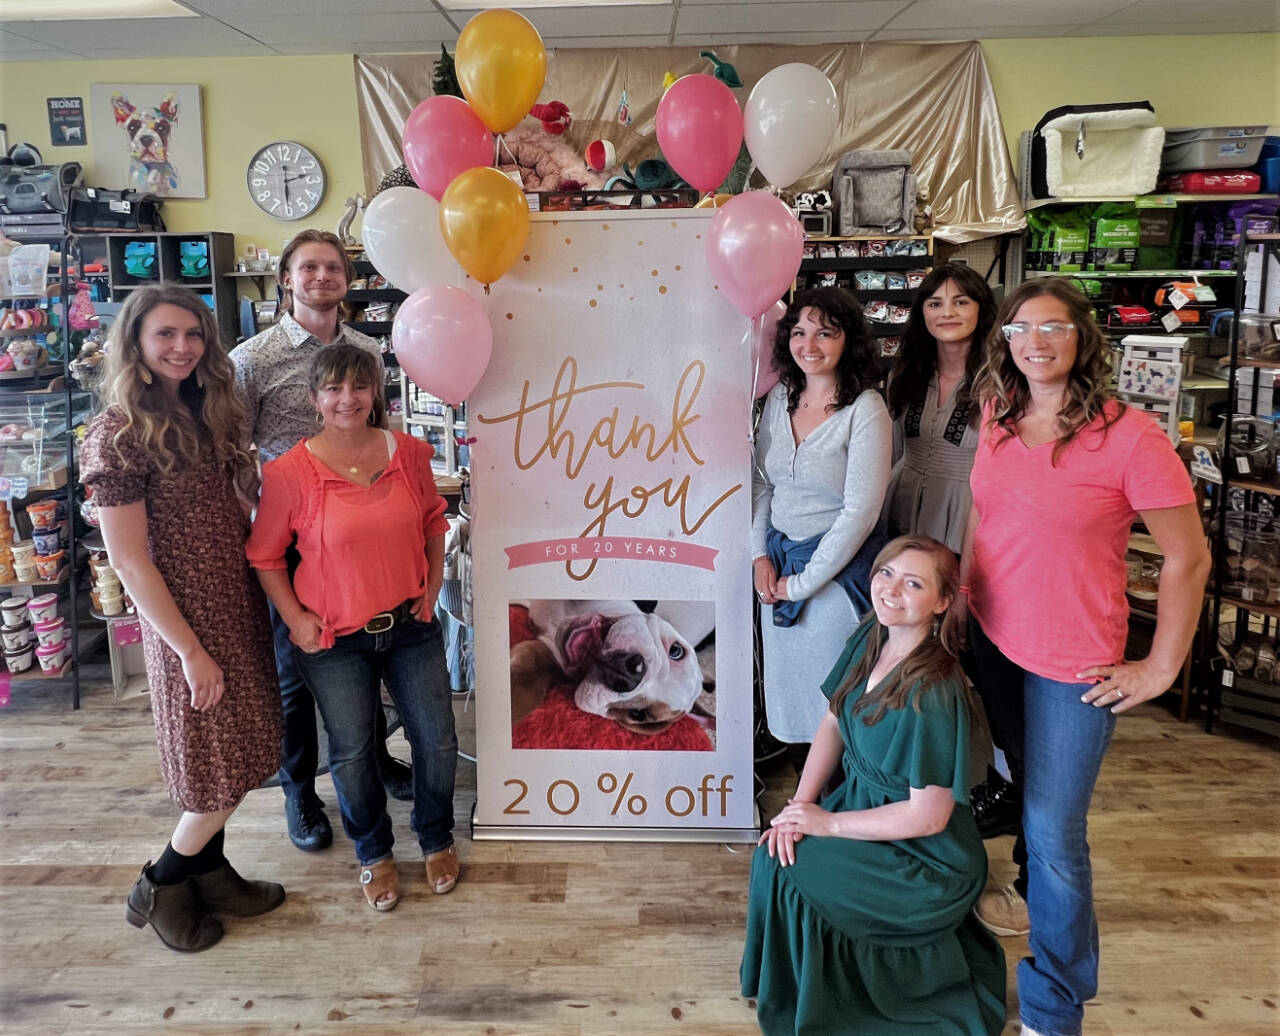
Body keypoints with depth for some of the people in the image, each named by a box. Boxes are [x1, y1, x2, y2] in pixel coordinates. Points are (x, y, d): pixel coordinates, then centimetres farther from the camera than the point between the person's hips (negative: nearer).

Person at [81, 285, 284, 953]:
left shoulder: (204, 415, 7)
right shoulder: (117, 436, -16)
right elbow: (129, 559, -17)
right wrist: (191, 651, -17)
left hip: (239, 606, 7)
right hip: (190, 621, -7)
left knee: (238, 756, 15)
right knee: (222, 769, 3)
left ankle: (208, 873, 34)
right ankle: (158, 889, 25)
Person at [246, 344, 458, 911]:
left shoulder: (409, 453, -4)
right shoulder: (290, 472, -14)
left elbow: (433, 519, 13)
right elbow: (264, 555, -3)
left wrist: (433, 584, 5)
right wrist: (295, 619, -8)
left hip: (411, 625, 3)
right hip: (335, 637, -2)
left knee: (437, 741, 10)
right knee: (351, 754, 10)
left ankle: (437, 838, 38)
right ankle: (374, 853, 36)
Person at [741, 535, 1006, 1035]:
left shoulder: (933, 694, -30)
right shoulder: (870, 637, -7)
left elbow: (928, 816, -25)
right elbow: (834, 722, 4)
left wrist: (829, 823, -17)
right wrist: (800, 804, -7)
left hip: (926, 862, -7)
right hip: (862, 803, 7)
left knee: (784, 872, -14)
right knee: (776, 851, -7)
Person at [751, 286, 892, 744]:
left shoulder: (865, 410, -15)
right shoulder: (780, 397, 3)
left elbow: (861, 511, -17)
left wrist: (802, 582, -14)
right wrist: (759, 555, -1)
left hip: (839, 566, -5)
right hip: (777, 555, 6)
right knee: (785, 682, 15)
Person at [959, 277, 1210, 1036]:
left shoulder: (1129, 435, -17)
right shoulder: (998, 419, 0)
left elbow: (1189, 558, -13)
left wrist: (1160, 669, -10)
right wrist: (961, 589, 10)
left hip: (1073, 665, -5)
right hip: (990, 639, 5)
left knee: (1054, 829, 1)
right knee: (1023, 785, 25)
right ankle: (1032, 891, 52)